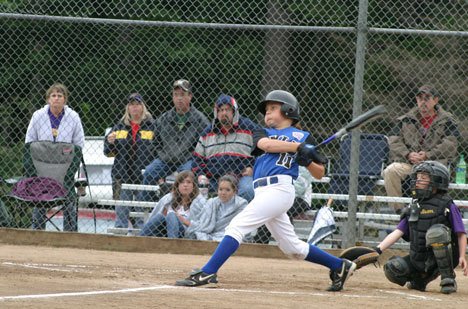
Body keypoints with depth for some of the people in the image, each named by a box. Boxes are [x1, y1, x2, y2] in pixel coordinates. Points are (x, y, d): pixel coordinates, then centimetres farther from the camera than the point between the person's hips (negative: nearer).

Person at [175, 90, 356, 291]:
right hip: (263, 192, 6)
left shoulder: (302, 136, 11)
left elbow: (319, 174, 10)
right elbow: (266, 144, -4)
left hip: (280, 189, -6)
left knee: (237, 226, -17)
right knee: (292, 248, 10)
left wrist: (307, 161, -11)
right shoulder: (263, 133, 23)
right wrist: (299, 147, -13)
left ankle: (207, 273, -20)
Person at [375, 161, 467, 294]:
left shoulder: (447, 206, -4)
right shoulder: (413, 208, 12)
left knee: (436, 231, -33)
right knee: (392, 269, -16)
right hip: (419, 260, 5)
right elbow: (397, 233, 6)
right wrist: (377, 251, -6)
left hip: (442, 257, -5)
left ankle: (448, 279, -21)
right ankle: (419, 280, 15)